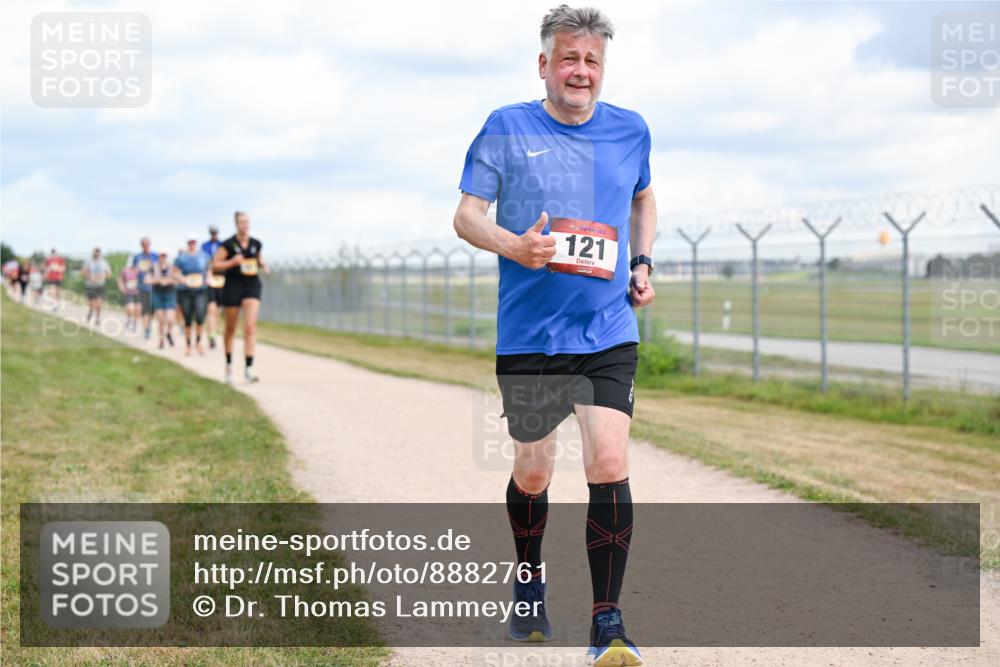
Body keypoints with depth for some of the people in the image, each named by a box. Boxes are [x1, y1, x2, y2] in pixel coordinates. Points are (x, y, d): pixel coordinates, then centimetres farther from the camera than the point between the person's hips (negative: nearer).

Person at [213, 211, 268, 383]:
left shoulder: (256, 244, 5)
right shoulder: (228, 244, -6)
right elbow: (215, 266, -7)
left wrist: (263, 266, 0)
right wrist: (233, 262, -20)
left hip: (252, 286, 2)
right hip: (233, 286, -2)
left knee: (250, 327, -13)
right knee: (231, 328, 11)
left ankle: (249, 368, -17)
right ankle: (229, 364, 31)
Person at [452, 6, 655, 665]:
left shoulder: (631, 130, 7)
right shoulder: (507, 128, -1)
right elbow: (466, 215, -2)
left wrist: (642, 263, 11)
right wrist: (513, 245, -22)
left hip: (610, 336, 1)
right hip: (529, 336, -1)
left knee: (610, 467, -12)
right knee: (532, 473, 9)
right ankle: (529, 589, 37)